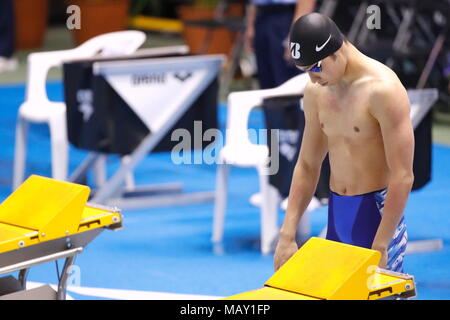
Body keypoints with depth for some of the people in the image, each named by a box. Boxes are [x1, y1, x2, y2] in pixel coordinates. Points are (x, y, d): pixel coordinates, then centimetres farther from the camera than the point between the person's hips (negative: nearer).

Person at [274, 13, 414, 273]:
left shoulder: (383, 90, -16)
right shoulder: (316, 92, 7)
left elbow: (403, 177, -18)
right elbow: (307, 166, 15)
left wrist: (379, 247, -19)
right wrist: (287, 235, 8)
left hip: (376, 214, -7)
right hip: (336, 214, 7)